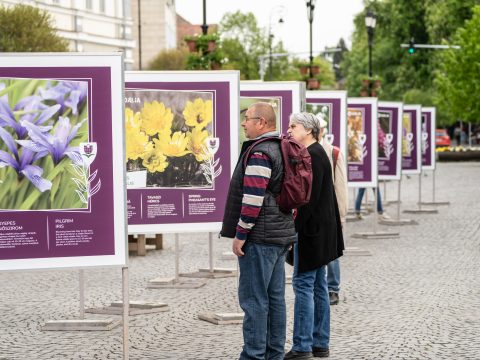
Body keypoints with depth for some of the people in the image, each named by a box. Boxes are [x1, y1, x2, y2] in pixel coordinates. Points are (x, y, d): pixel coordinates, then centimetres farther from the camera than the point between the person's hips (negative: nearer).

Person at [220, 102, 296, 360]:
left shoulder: (259, 153, -15)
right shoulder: (282, 150, 16)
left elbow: (253, 198, -21)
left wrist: (240, 234, -16)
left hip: (259, 237, -10)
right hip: (281, 235, 10)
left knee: (254, 299, -6)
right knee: (275, 297, 12)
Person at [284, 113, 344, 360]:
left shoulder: (313, 155, -15)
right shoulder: (314, 153, 15)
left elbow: (311, 198, -21)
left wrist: (294, 228, -19)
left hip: (312, 230, -10)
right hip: (320, 231, 10)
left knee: (303, 283, -7)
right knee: (317, 285, 12)